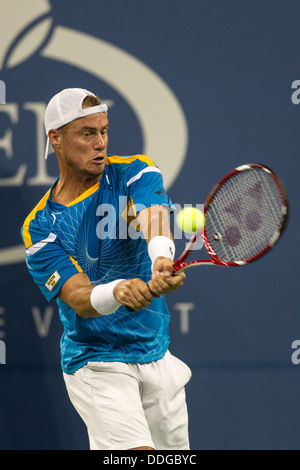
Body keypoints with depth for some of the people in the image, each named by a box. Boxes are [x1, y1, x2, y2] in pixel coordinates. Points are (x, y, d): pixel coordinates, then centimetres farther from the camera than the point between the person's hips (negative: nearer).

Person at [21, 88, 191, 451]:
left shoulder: (135, 173, -3)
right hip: (95, 363, -4)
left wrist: (162, 259, -49)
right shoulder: (40, 228, -8)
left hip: (157, 355, 4)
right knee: (137, 452, -24)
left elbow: (154, 220, -25)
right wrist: (119, 291, -43)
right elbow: (79, 299, -19)